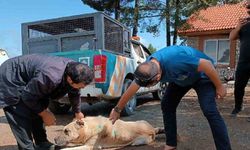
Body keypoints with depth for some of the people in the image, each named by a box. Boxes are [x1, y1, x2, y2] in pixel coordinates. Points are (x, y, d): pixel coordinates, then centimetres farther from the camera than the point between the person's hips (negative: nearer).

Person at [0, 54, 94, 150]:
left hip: (30, 80, 8)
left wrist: (77, 112, 13)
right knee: (22, 121, -15)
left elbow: (74, 93, 3)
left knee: (37, 114, 10)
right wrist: (44, 113, -14)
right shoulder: (50, 77, -43)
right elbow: (28, 97, -26)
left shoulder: (73, 69, -17)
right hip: (10, 80, -7)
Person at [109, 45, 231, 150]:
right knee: (166, 105, 0)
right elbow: (131, 90, -7)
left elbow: (207, 63, -31)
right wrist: (117, 109, 3)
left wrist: (219, 87, -18)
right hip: (181, 77, 6)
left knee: (209, 110, -21)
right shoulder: (147, 68, -20)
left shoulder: (175, 61, -44)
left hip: (202, 75, -6)